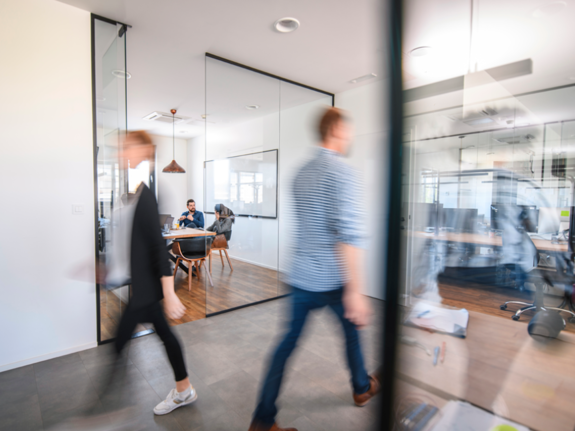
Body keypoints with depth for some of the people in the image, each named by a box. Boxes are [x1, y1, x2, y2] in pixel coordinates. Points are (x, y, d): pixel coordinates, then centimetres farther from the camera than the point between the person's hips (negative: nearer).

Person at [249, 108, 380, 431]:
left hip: (301, 278, 6)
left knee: (288, 342, 13)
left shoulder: (302, 173, 9)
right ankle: (362, 388, 47)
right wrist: (355, 292, -22)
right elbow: (348, 235, -24)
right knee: (353, 326, 22)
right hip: (333, 280, -5)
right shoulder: (343, 172, -15)